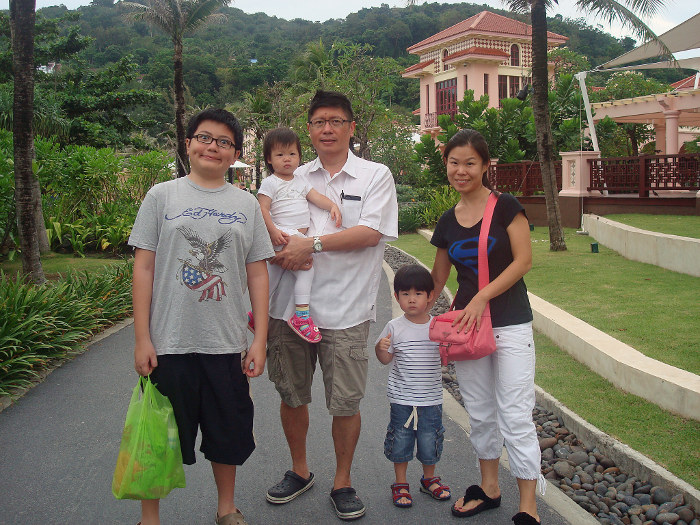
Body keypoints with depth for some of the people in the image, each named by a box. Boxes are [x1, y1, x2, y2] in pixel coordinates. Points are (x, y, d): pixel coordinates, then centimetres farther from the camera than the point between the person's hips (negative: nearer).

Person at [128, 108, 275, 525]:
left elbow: (257, 274, 6)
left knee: (228, 435, 13)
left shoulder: (247, 204, 7)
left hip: (227, 345, 2)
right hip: (169, 343, -1)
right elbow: (144, 268, 0)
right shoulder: (162, 196, 2)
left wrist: (260, 339, 0)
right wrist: (142, 338, -5)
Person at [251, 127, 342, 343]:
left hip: (300, 235, 7)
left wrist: (333, 206, -8)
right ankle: (302, 314, -19)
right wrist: (273, 231, -20)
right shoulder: (270, 183, -3)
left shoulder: (301, 181, 19)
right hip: (282, 235, -7)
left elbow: (317, 197, 11)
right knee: (306, 265, -22)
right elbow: (263, 209, -9)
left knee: (272, 275, 14)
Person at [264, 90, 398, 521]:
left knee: (345, 403, 4)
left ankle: (343, 482, 26)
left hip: (345, 310, -3)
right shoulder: (294, 177, 12)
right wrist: (283, 250, -10)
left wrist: (313, 243, -16)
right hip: (290, 305, 4)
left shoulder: (376, 176, 3)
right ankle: (300, 471, 36)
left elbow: (372, 231, -10)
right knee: (291, 396, 14)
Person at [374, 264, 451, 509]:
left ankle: (429, 479, 36)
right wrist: (381, 347, -18)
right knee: (400, 441, 8)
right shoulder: (394, 327, -4)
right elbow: (385, 359, 3)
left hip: (431, 398, 1)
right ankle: (400, 484, 27)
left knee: (430, 440, 11)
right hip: (402, 398, -1)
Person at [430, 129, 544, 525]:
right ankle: (489, 489, 32)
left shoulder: (506, 206, -7)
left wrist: (482, 297, -18)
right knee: (480, 413, 15)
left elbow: (524, 260, -12)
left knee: (515, 417, -2)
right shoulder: (448, 222, 8)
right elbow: (438, 277, 15)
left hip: (511, 325, -5)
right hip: (466, 325, 5)